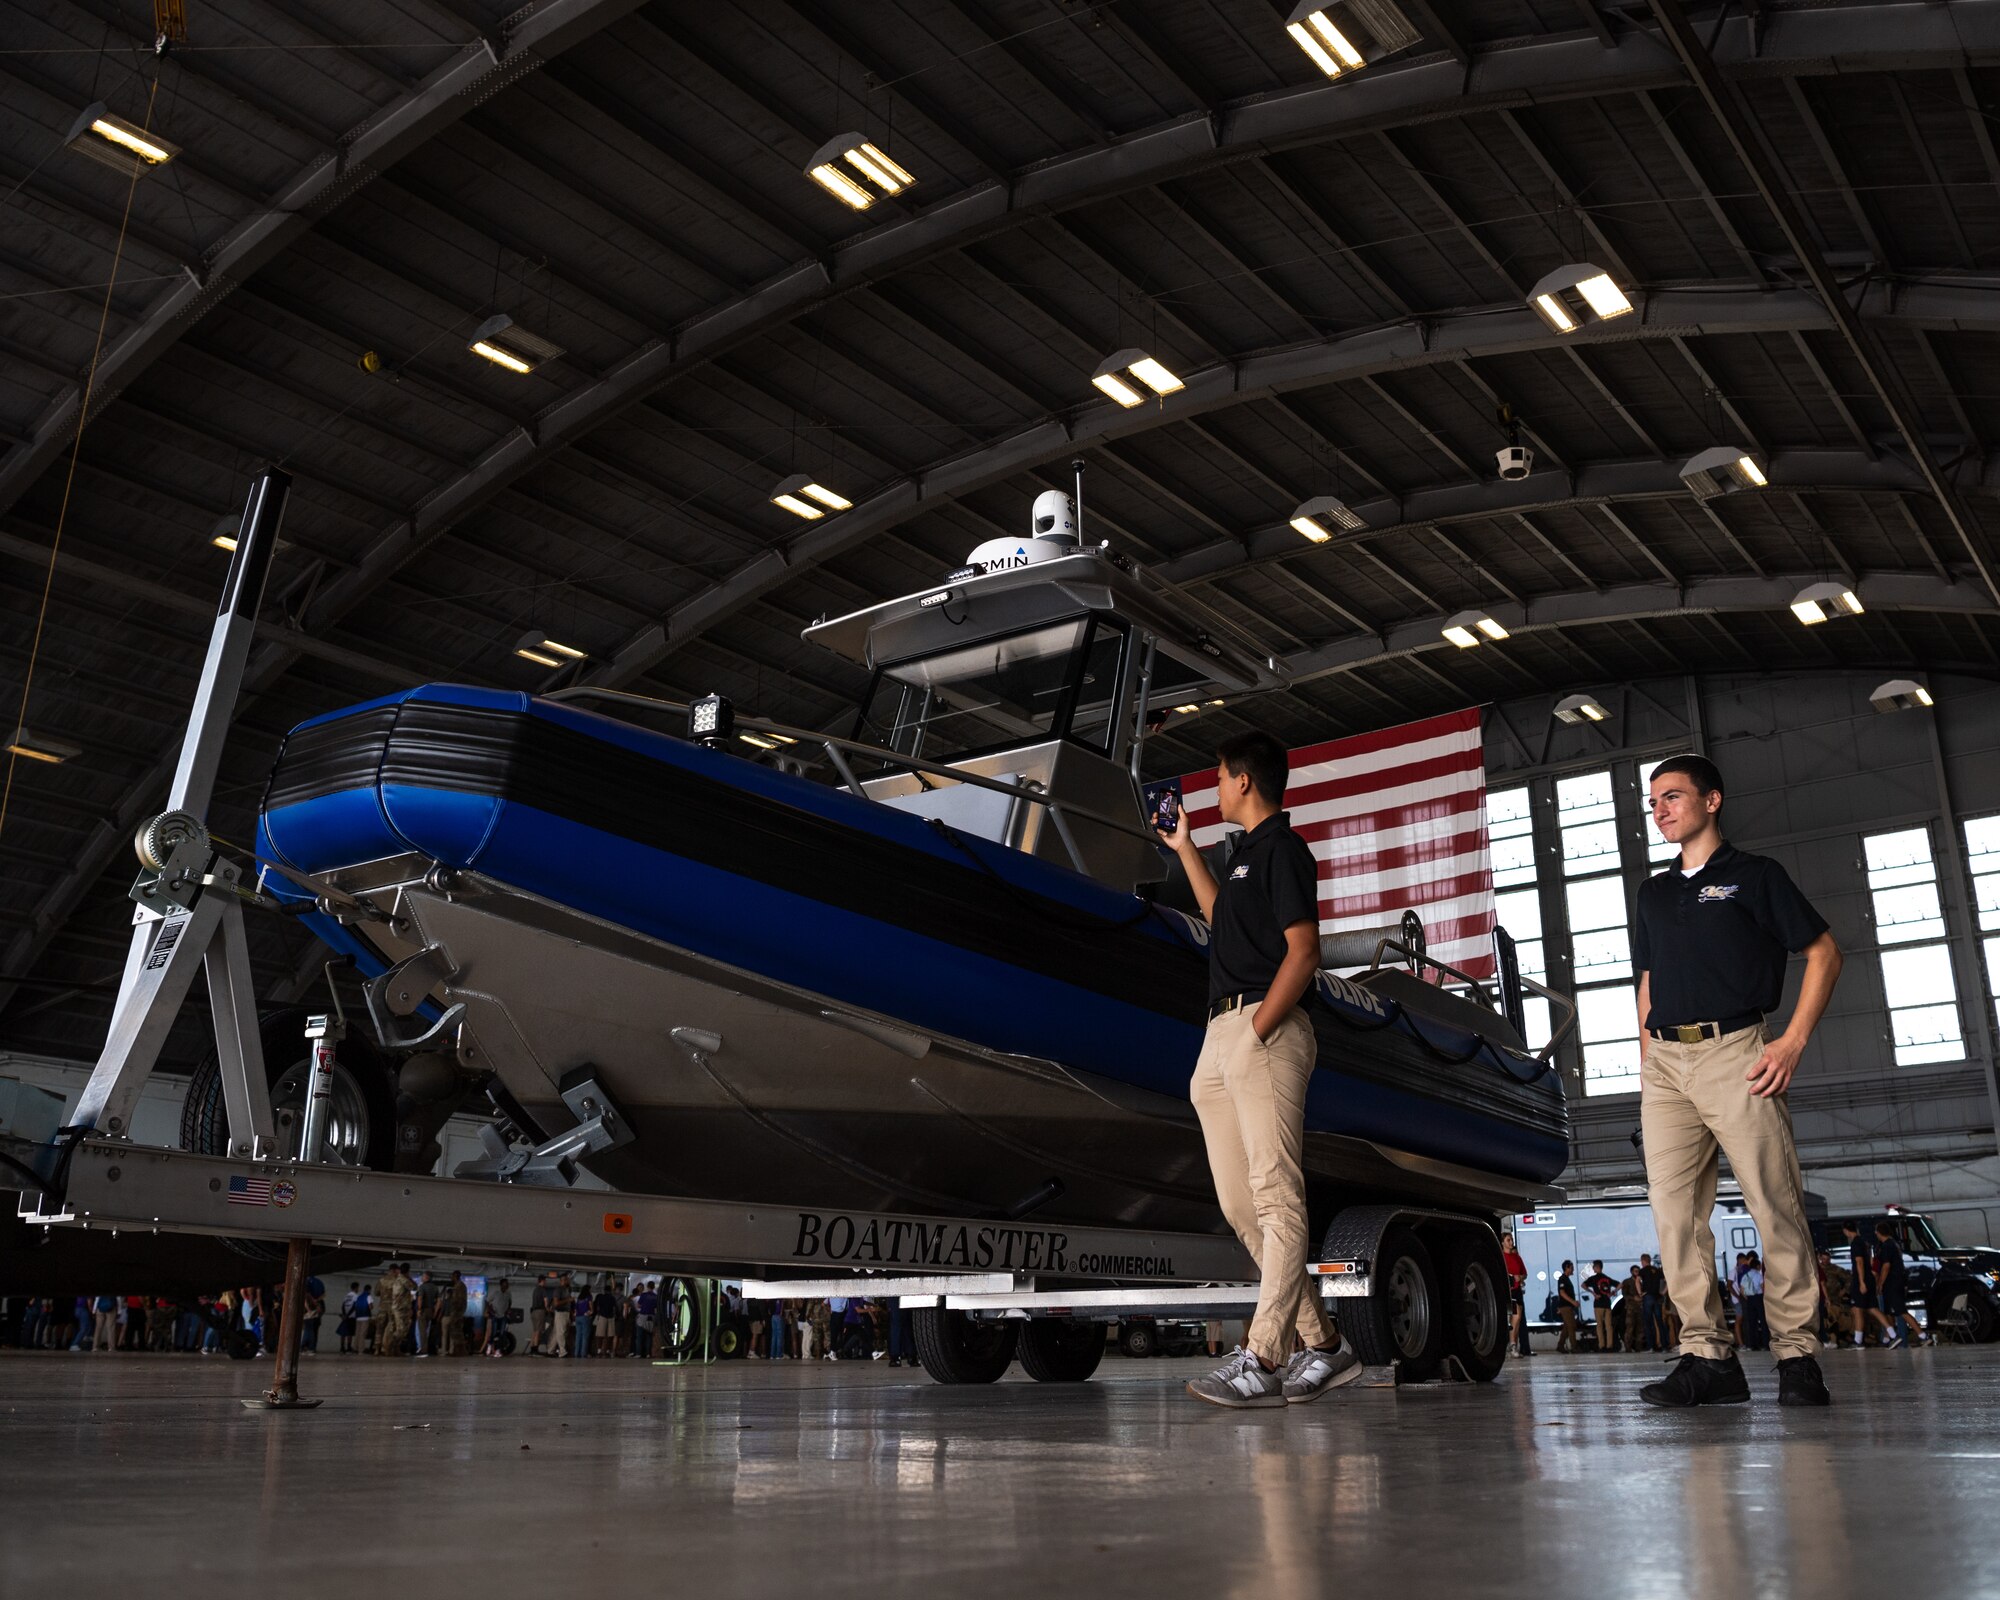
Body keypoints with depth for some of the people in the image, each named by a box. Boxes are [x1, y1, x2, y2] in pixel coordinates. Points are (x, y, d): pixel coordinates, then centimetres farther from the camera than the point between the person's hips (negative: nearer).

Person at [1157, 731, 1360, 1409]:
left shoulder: (1283, 849, -3)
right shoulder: (1247, 852, 24)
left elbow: (1304, 952, -12)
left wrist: (1257, 1030, -17)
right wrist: (1183, 847, 44)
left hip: (1263, 1029, -10)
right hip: (1220, 1035, 10)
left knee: (1276, 1194, -12)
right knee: (1240, 1202, 6)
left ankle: (1264, 1361, -16)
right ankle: (1321, 1343, 12)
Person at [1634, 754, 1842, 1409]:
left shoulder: (1754, 875, 6)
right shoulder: (1653, 893, 21)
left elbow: (1824, 953, 3)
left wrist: (1794, 1040, -7)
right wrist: (1647, 1060, 13)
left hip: (1735, 1052, -5)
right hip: (1665, 1063, 5)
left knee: (1776, 1206, -6)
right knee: (1674, 1212, -1)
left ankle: (1796, 1353, 3)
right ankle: (1707, 1355, 2)